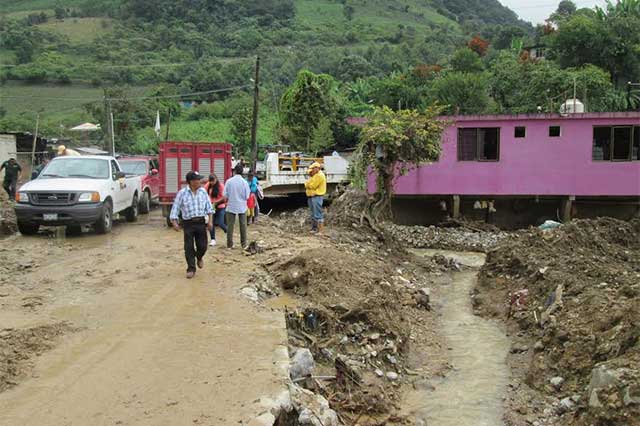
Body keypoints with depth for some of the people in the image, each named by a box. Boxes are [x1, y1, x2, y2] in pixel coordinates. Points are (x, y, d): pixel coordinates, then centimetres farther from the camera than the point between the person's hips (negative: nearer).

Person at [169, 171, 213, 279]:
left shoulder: (203, 191, 4)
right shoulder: (182, 193, -5)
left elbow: (209, 207, 8)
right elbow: (175, 208, -3)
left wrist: (210, 220, -1)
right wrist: (174, 223, -12)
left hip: (201, 222, 2)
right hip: (188, 223, -2)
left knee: (202, 246, 4)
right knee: (189, 247, -1)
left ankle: (199, 258, 37)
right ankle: (191, 269, 11)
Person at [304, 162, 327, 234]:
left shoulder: (320, 175, -13)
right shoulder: (314, 175, 20)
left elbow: (312, 186, -17)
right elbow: (307, 185, 17)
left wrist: (307, 184, 1)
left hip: (317, 196, -11)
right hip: (311, 196, 11)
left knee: (318, 214, -12)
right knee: (313, 214, 16)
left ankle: (320, 231, -13)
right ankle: (314, 228, 24)